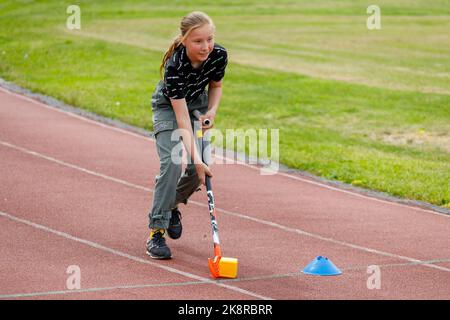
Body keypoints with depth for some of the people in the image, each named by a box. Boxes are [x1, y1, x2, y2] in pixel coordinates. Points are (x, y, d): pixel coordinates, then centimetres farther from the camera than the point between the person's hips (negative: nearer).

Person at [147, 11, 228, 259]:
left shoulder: (219, 55, -24)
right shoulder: (174, 66, -37)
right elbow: (182, 119, -37)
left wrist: (212, 111, -17)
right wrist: (195, 158, -42)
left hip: (197, 103, 5)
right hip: (168, 106, -5)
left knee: (200, 169, -5)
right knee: (172, 163, -23)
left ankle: (173, 205, 26)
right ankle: (156, 231, -19)